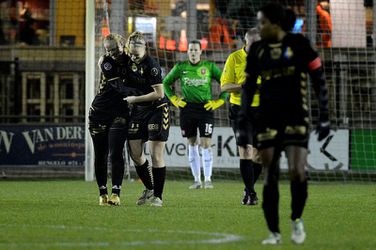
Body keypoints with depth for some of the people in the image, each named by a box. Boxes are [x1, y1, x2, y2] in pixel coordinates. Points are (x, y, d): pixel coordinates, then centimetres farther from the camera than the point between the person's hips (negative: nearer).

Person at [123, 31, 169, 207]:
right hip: (138, 111, 7)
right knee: (135, 153, 5)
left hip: (157, 109, -7)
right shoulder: (129, 62, 1)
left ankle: (158, 196, 1)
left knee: (156, 155, -7)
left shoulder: (151, 65, -20)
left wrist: (135, 99, -15)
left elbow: (159, 93, -21)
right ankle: (149, 189, 24)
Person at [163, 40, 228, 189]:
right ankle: (197, 180, 12)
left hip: (205, 108, -2)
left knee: (206, 144, -7)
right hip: (187, 108, 2)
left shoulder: (210, 67, 1)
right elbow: (166, 83, 17)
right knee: (192, 144, 5)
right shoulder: (181, 67, 5)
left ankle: (208, 179, 2)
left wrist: (218, 101, 0)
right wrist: (174, 99, 9)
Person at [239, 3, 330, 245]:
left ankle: (297, 219, 9)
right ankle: (274, 232, 10)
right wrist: (243, 125, 8)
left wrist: (325, 116, -5)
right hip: (268, 120, 3)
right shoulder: (257, 50, 7)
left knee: (297, 172, -16)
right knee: (270, 177, 0)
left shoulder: (298, 43, -4)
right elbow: (248, 88, 13)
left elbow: (319, 79, -1)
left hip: (296, 118, -3)